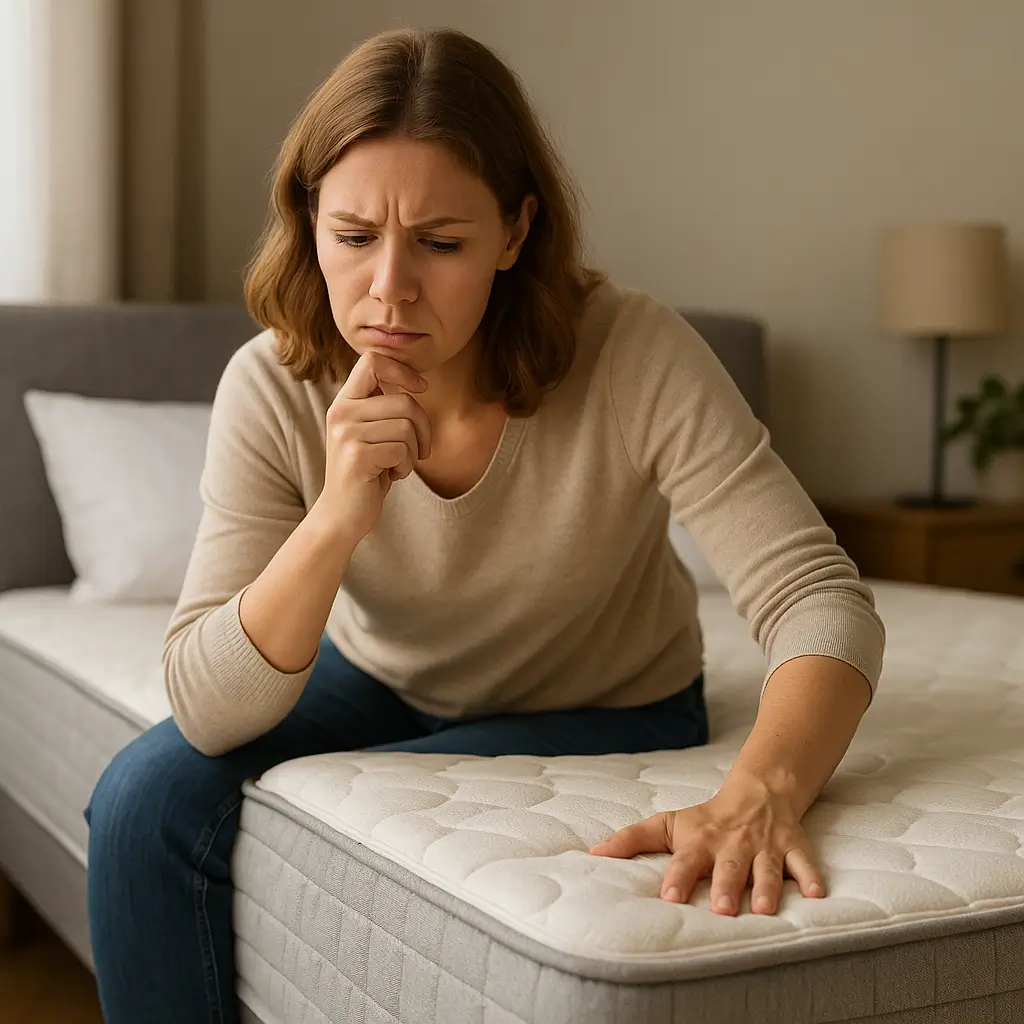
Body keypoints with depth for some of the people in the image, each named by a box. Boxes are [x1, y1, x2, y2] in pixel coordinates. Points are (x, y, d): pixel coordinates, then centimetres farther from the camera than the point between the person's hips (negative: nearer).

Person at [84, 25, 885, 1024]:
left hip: (599, 712, -2)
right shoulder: (272, 389, -22)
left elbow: (822, 602, -32)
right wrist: (336, 517, -41)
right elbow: (207, 711, -25)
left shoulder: (635, 356, -29)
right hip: (379, 682, 3)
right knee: (149, 795, -19)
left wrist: (758, 793, -52)